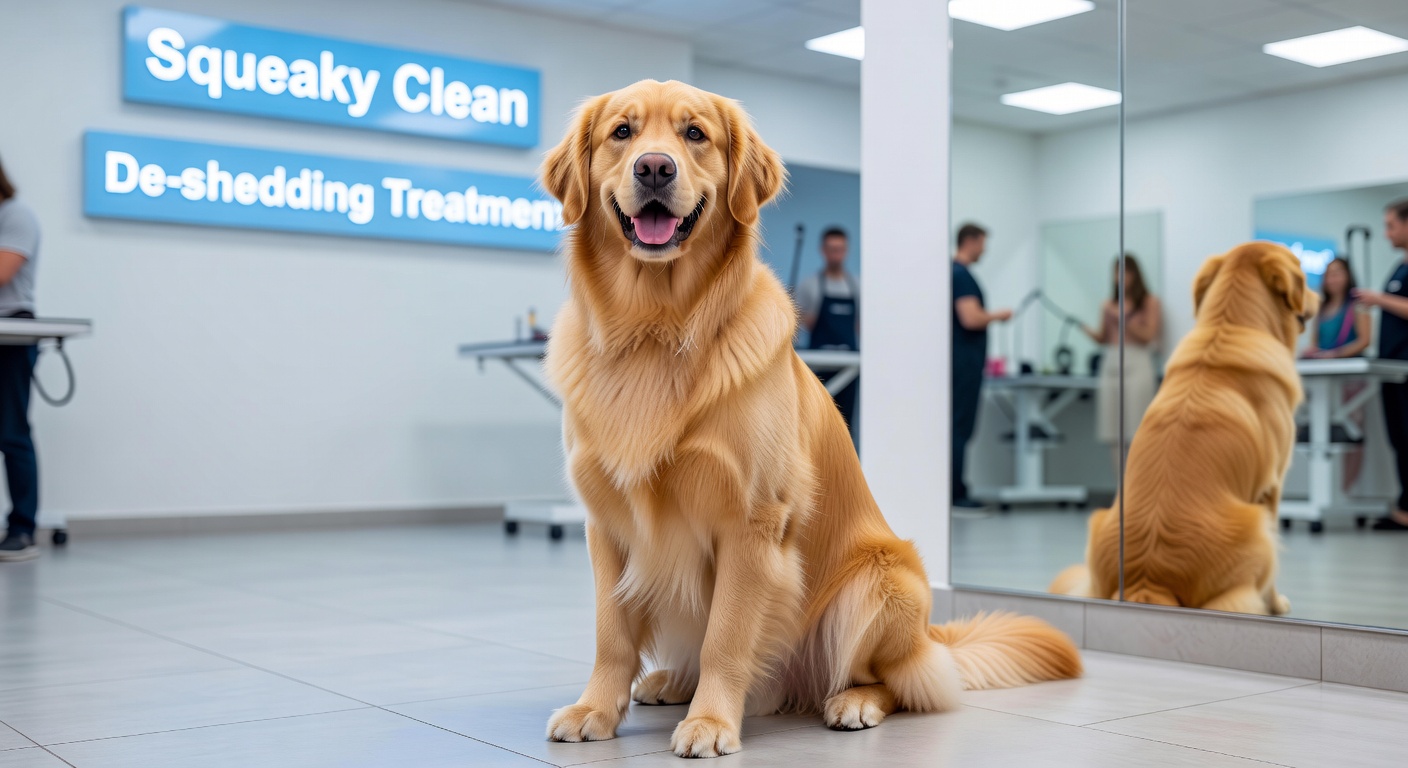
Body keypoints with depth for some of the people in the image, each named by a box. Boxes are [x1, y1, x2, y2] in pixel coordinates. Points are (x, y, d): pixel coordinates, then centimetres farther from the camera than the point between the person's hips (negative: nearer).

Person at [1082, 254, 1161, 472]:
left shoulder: (1149, 302, 6)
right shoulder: (1109, 305, 13)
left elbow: (1149, 336, 0)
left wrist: (1124, 318, -10)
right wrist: (1086, 329, -4)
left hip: (1137, 363, -4)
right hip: (1111, 363, 4)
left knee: (1137, 434, -10)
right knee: (1114, 434, 0)